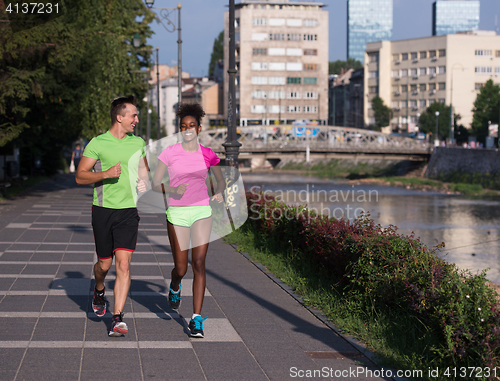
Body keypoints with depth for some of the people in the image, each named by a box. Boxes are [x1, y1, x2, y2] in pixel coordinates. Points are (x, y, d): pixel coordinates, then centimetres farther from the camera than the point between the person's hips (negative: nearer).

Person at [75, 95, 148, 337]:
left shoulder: (138, 142, 8)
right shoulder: (97, 144, -5)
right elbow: (80, 176, -5)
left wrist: (144, 182, 7)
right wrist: (106, 174, -19)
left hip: (128, 211, 2)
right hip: (103, 210, -2)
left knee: (123, 265, -11)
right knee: (104, 264, 10)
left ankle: (117, 319, -11)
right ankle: (99, 292, 44)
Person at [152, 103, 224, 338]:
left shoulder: (207, 155, 4)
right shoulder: (169, 153, -2)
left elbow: (221, 181, 18)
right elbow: (155, 184, 0)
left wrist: (218, 193, -4)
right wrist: (173, 190, -19)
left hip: (202, 212, 1)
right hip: (177, 213, -1)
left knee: (199, 264, -7)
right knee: (181, 268, 0)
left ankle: (196, 319, -4)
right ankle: (174, 287, 38)